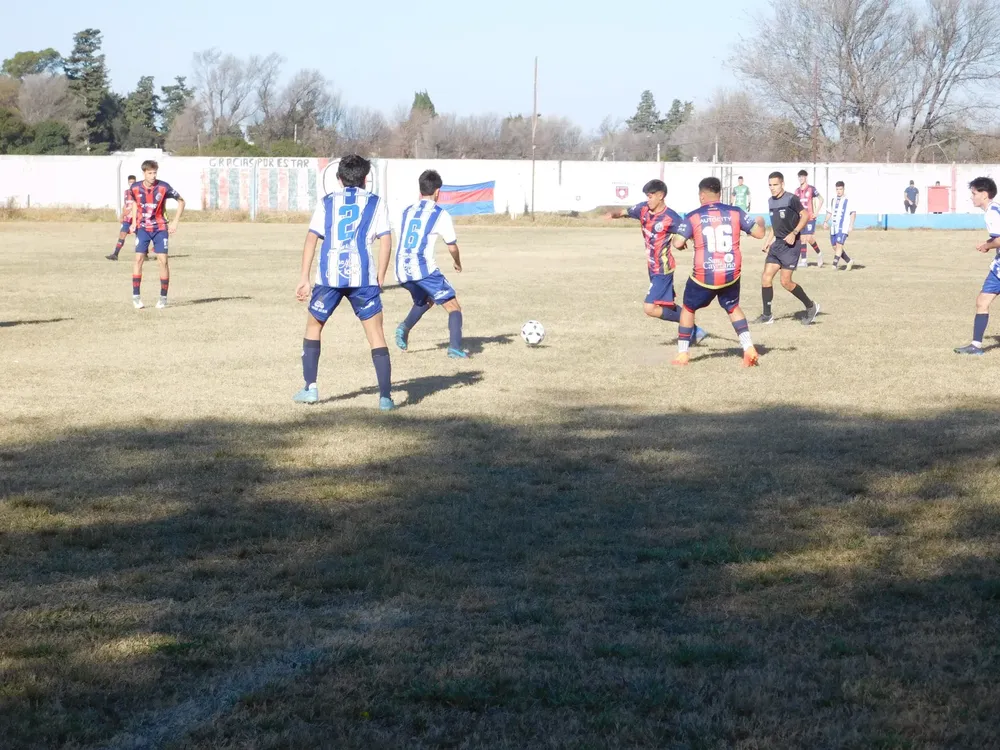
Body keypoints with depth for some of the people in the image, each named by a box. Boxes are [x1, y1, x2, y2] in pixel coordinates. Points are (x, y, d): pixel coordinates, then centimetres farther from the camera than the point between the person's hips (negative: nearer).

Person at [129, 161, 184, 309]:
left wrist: (175, 222, -7)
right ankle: (135, 296, -3)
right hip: (142, 227, 1)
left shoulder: (163, 187, -14)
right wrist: (134, 222, 5)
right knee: (139, 258, -9)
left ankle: (163, 297, 3)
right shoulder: (135, 188, -7)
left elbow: (181, 201, -3)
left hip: (160, 227, -1)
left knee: (163, 260, -6)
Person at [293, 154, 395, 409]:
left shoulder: (326, 202, 14)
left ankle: (310, 388, 19)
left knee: (313, 326, 21)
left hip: (329, 276, 1)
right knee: (376, 334, 3)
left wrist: (304, 279, 6)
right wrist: (380, 279, 9)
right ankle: (385, 396, -3)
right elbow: (385, 243, 2)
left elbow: (311, 239, 5)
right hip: (363, 277, -1)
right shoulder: (375, 202, 11)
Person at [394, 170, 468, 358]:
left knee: (425, 300, 32)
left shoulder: (407, 212, 15)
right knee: (453, 307, 4)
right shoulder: (441, 215, 0)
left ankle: (405, 328, 9)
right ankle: (455, 348, -14)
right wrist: (457, 263, 26)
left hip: (402, 271, 6)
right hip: (423, 269, -6)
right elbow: (452, 246, 4)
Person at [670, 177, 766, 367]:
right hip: (731, 274, 2)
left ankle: (682, 354, 21)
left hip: (704, 276, -2)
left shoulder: (694, 217, -6)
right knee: (733, 308, 25)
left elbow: (678, 243, -14)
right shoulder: (735, 213, -1)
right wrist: (760, 221, 26)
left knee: (688, 309, 20)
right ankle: (749, 349, 13)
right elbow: (759, 233, 3)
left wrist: (676, 240, 11)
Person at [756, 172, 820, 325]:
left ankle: (811, 307, 11)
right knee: (766, 277, -1)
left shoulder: (791, 199, -13)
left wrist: (794, 233, -22)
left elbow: (805, 215, -13)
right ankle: (767, 315, 7)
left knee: (785, 281, -8)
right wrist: (768, 240, 14)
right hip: (777, 244, 8)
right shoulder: (771, 201, 11)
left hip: (790, 245, -8)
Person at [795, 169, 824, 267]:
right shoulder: (797, 191, 10)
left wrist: (816, 213, -5)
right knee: (802, 239, 1)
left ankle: (819, 253, 12)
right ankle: (804, 260, 3)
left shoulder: (811, 189, -5)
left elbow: (821, 199, 0)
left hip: (810, 218, -5)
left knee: (809, 238, -12)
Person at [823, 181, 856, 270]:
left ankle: (835, 264, -18)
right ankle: (849, 261, 21)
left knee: (839, 245, -18)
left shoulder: (848, 200, -2)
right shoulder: (833, 200, 15)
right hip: (833, 228, 7)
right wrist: (826, 222, 6)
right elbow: (829, 212, 21)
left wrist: (851, 226, -13)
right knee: (834, 247, 7)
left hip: (843, 228, -7)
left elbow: (853, 213, -4)